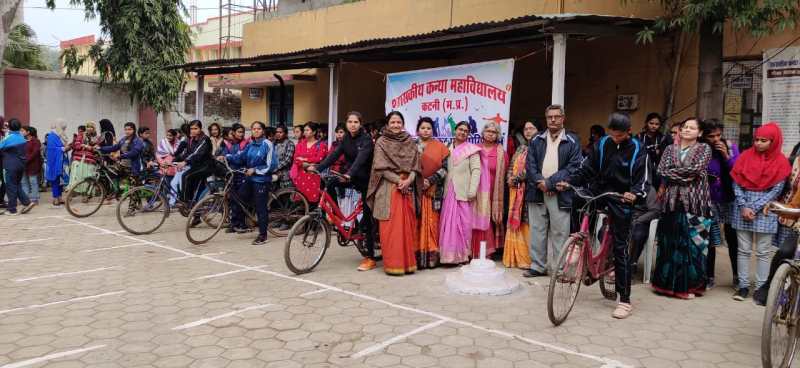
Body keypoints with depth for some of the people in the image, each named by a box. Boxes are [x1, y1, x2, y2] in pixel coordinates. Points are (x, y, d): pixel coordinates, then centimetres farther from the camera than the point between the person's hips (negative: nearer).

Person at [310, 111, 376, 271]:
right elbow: (334, 155, -5)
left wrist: (349, 174, -48)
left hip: (365, 180, -6)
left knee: (368, 218, -4)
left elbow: (361, 158, -31)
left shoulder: (366, 139, -15)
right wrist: (317, 167, -19)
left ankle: (370, 258, 2)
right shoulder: (347, 138, 4)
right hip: (352, 177, 6)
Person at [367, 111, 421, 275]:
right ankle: (393, 264, -1)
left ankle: (407, 262, 9)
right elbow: (381, 167, -5)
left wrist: (408, 180, -12)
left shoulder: (410, 142, 13)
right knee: (391, 226, -5)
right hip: (388, 188, -3)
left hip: (408, 188, 3)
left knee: (407, 225, 2)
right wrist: (398, 180, -15)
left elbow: (415, 165, 7)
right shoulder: (381, 142, 3)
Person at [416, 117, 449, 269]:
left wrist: (430, 181, -12)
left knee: (432, 222, -2)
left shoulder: (440, 147, 6)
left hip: (434, 191, -1)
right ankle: (417, 257, 2)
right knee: (418, 223, -2)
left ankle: (432, 256, 3)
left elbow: (445, 168, -1)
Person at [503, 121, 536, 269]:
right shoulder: (520, 148, 20)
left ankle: (527, 258, -2)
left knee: (526, 223, -7)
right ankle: (515, 256, 11)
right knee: (515, 222, 6)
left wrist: (518, 178, -10)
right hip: (516, 190, 7)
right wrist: (510, 179, 2)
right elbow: (512, 166, 20)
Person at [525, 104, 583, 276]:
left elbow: (573, 167, -5)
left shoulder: (572, 141, 4)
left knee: (560, 233, -2)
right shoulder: (536, 140, 13)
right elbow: (530, 164, 6)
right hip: (537, 192, 3)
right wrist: (540, 182, -11)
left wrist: (550, 182, -12)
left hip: (560, 193, -3)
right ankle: (538, 266, 16)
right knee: (537, 230, 7)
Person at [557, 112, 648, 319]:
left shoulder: (637, 150, -6)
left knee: (620, 248, -3)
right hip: (599, 191, 4)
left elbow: (643, 180, -11)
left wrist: (635, 194, -33)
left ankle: (624, 300, 6)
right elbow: (586, 169, 4)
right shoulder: (602, 144, 2)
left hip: (620, 200, -3)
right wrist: (569, 182, -12)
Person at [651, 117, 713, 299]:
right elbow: (661, 170, -1)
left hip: (694, 201, -3)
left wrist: (673, 172, -6)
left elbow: (696, 169, -12)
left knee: (692, 242, -1)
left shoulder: (704, 149, 5)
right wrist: (685, 176, -10)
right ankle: (668, 282, 13)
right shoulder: (671, 149, 13)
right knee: (669, 242, 4)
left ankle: (688, 284, 7)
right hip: (672, 200, 3)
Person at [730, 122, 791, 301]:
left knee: (763, 251, 3)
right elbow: (736, 183, 1)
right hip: (743, 207, 2)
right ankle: (743, 286, 11)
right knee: (743, 249, 5)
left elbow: (776, 190, -5)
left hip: (765, 209, -1)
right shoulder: (746, 156, 3)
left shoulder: (781, 161, 0)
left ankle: (761, 288, 10)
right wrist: (743, 206, -9)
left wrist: (754, 207, -12)